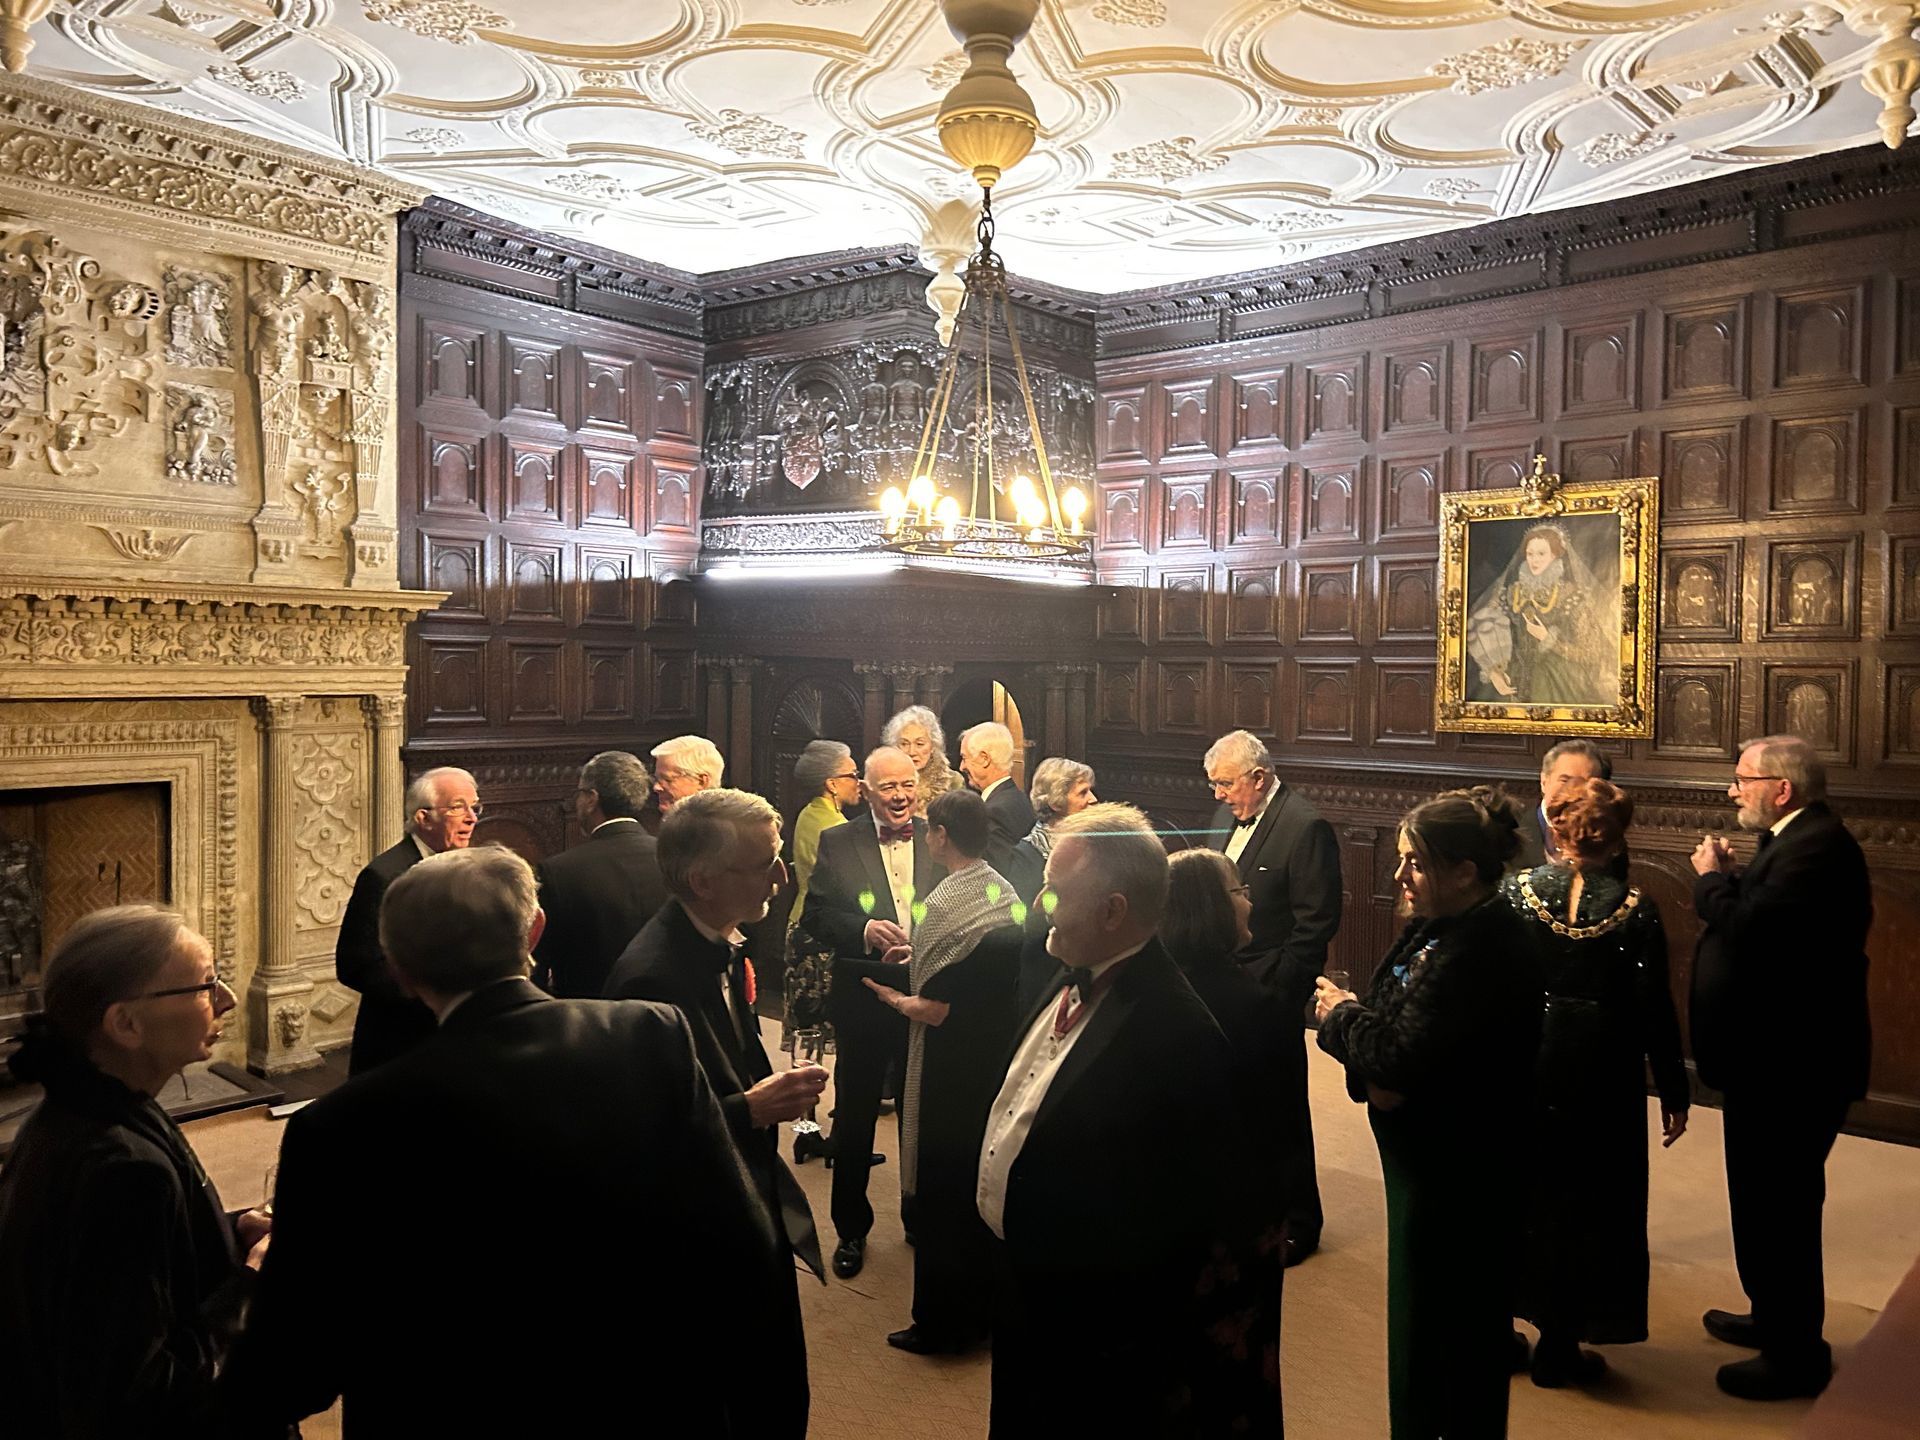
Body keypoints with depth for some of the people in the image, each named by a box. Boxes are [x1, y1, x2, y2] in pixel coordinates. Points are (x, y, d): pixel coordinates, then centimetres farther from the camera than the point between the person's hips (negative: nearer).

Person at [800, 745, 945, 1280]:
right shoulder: (837, 844, -1)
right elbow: (814, 916, -4)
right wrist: (864, 930, -20)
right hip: (863, 1000, 0)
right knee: (854, 1115, 10)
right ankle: (851, 1229, 28)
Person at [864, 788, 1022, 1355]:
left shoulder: (946, 903, -22)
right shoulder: (1005, 892, 2)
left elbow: (936, 1010, -23)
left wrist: (895, 999, -3)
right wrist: (915, 954, 13)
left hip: (950, 1067, -8)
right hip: (997, 1058, 8)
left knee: (942, 1187, 6)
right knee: (983, 1180, 20)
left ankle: (942, 1321, 19)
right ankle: (984, 1304, 34)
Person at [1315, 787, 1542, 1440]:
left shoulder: (1482, 951, -25)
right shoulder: (1435, 927, 6)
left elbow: (1402, 1055, -27)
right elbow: (1395, 1017, 9)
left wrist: (1340, 1013, -9)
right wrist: (1371, 1074, -12)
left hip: (1459, 1172, -9)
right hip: (1428, 1160, 9)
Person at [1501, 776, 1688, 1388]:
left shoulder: (1515, 891, -8)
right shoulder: (1635, 911, -13)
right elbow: (1654, 1011, -9)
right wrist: (1673, 1092, 1)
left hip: (1522, 1071, 3)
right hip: (1602, 1083, -2)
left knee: (1519, 1194, 19)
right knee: (1586, 1203, 12)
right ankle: (1559, 1347, 21)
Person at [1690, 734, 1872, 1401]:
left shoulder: (1818, 846, -23)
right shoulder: (1799, 840, 11)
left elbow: (1749, 929, -31)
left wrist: (1711, 876, -15)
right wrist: (1729, 878, -3)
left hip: (1790, 1064, -11)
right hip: (1778, 1055, 11)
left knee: (1777, 1208, 2)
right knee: (1770, 1202, 23)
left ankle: (1796, 1353, 17)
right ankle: (1776, 1319, 40)